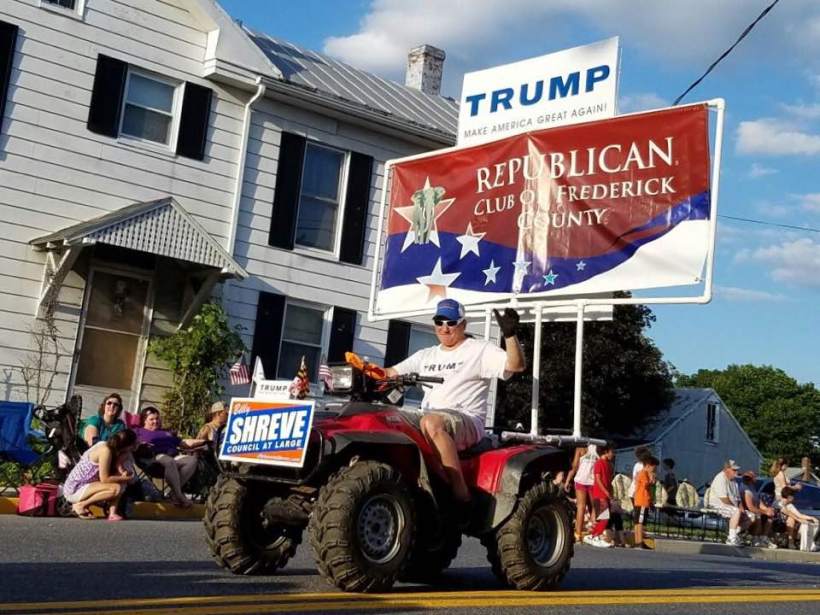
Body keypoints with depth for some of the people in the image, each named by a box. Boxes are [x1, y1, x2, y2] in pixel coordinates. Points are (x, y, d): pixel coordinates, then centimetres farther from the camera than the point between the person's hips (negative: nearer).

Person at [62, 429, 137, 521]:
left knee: (121, 483, 3)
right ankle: (80, 505, -10)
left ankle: (112, 513, -3)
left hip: (84, 485, 9)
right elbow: (104, 479, -22)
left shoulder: (110, 448, 5)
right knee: (115, 488, -25)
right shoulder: (105, 451, -21)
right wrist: (125, 478, -12)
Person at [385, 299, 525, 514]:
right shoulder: (425, 355, 23)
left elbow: (516, 365, -8)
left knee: (430, 422, -38)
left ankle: (463, 498, -36)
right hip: (432, 420, 6)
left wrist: (510, 334, -23)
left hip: (468, 423, -6)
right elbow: (391, 373, 22)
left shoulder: (480, 350, 5)